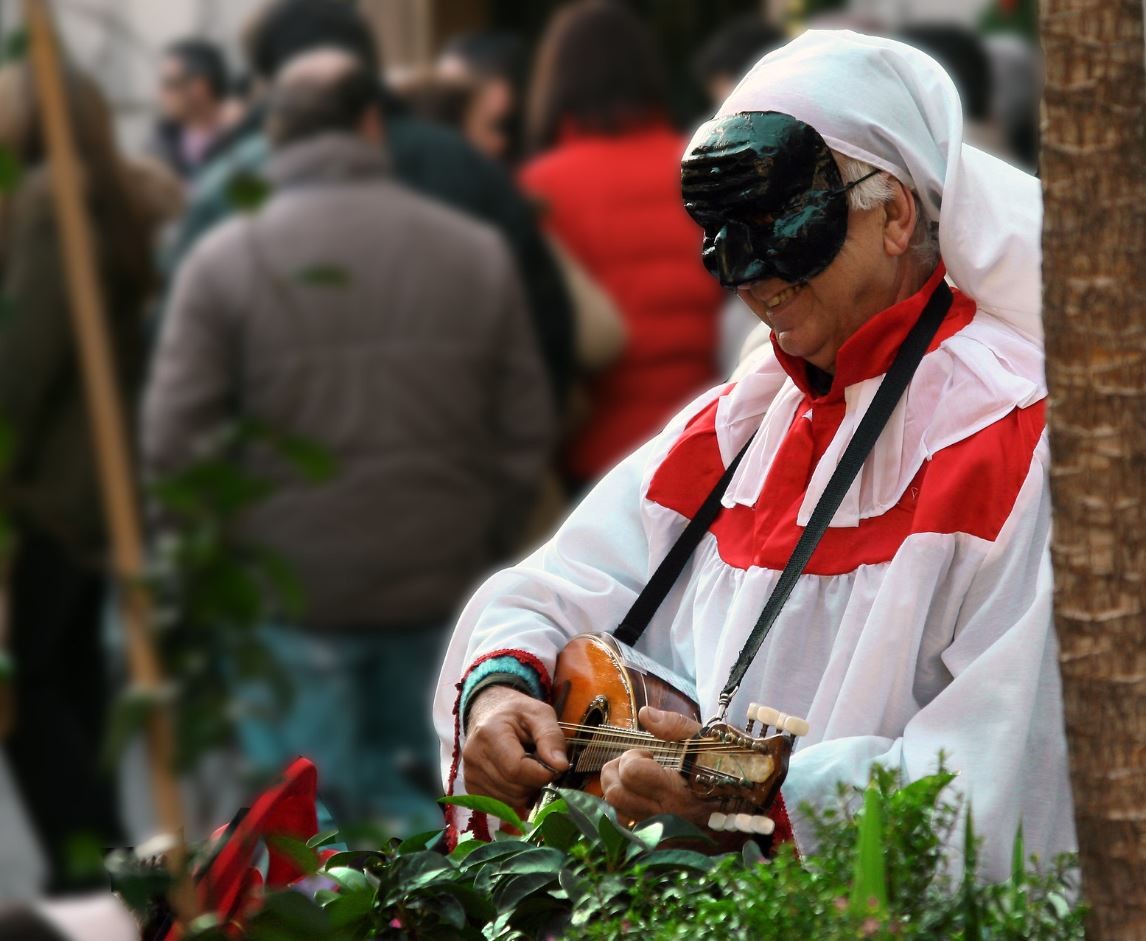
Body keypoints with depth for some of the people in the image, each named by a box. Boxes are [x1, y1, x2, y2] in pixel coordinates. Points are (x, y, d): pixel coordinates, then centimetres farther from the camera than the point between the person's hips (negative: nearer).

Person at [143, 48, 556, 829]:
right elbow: (526, 432, 5)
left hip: (290, 590, -3)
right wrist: (482, 550, 17)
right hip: (434, 589, 3)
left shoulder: (228, 260, -8)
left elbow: (173, 441, -8)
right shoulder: (476, 252, 2)